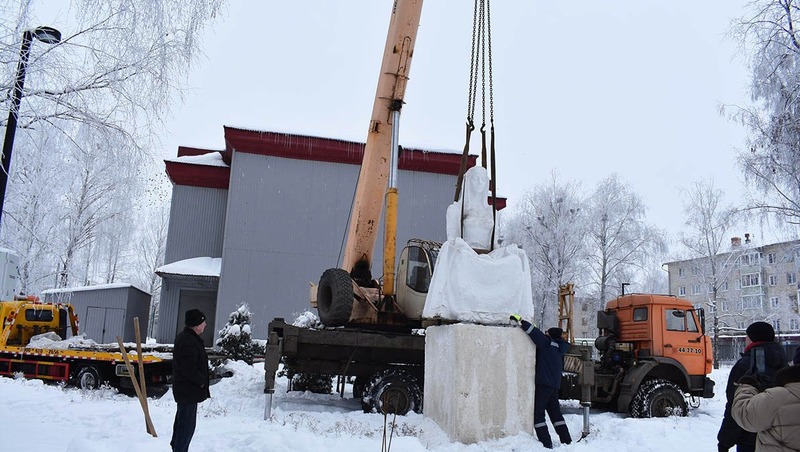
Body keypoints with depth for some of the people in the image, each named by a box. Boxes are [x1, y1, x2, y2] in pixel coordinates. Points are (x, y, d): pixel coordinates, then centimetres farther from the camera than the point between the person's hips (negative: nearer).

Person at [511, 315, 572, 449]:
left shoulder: (546, 342, -7)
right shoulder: (559, 348, 15)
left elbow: (535, 333, -18)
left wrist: (520, 320, -17)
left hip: (543, 383, -9)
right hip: (555, 384, 9)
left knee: (538, 413, -6)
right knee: (555, 413, 19)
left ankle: (546, 443, -10)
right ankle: (567, 440, 21)